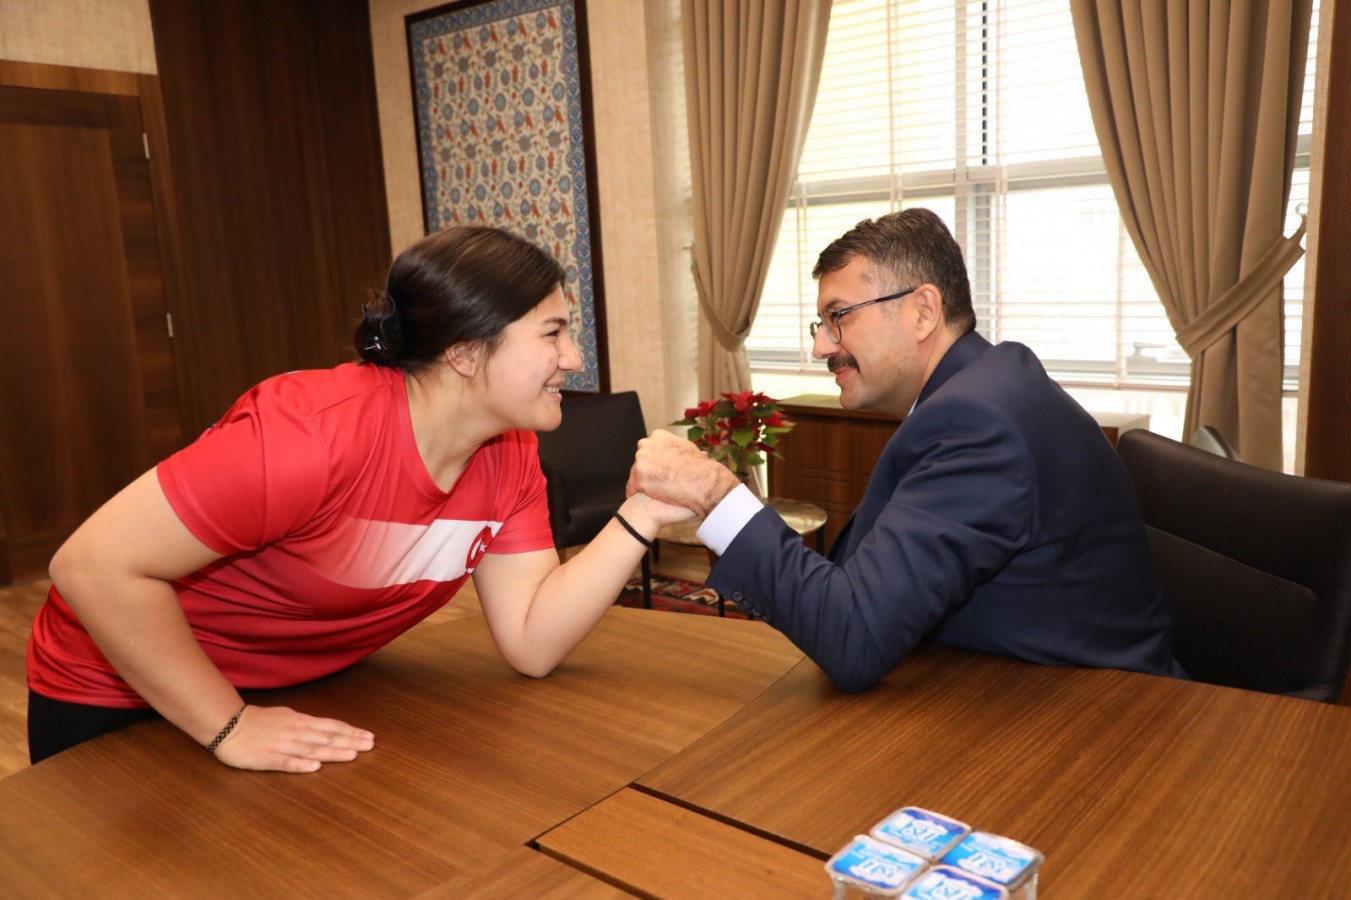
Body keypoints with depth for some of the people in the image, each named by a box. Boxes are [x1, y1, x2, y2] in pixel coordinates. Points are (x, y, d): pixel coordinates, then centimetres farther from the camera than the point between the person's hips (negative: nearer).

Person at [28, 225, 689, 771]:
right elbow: (95, 565, -32)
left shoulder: (511, 458, -13)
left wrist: (639, 518, -27)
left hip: (306, 698, 6)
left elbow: (530, 642, -16)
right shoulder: (316, 431, -35)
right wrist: (232, 726, -30)